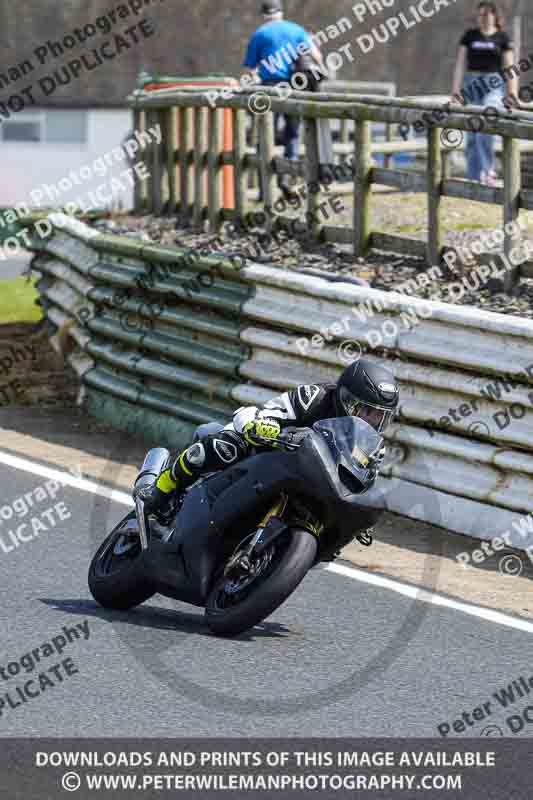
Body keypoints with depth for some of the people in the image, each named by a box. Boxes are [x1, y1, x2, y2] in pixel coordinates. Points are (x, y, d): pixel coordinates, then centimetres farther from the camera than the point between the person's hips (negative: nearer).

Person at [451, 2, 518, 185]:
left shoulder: (502, 37, 4)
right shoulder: (470, 35, 9)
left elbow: (509, 67, 4)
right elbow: (461, 63, 7)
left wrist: (512, 90, -5)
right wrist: (456, 87, -2)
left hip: (493, 85, -3)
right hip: (472, 83, 3)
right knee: (472, 134, 3)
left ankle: (487, 172, -11)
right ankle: (473, 176, 8)